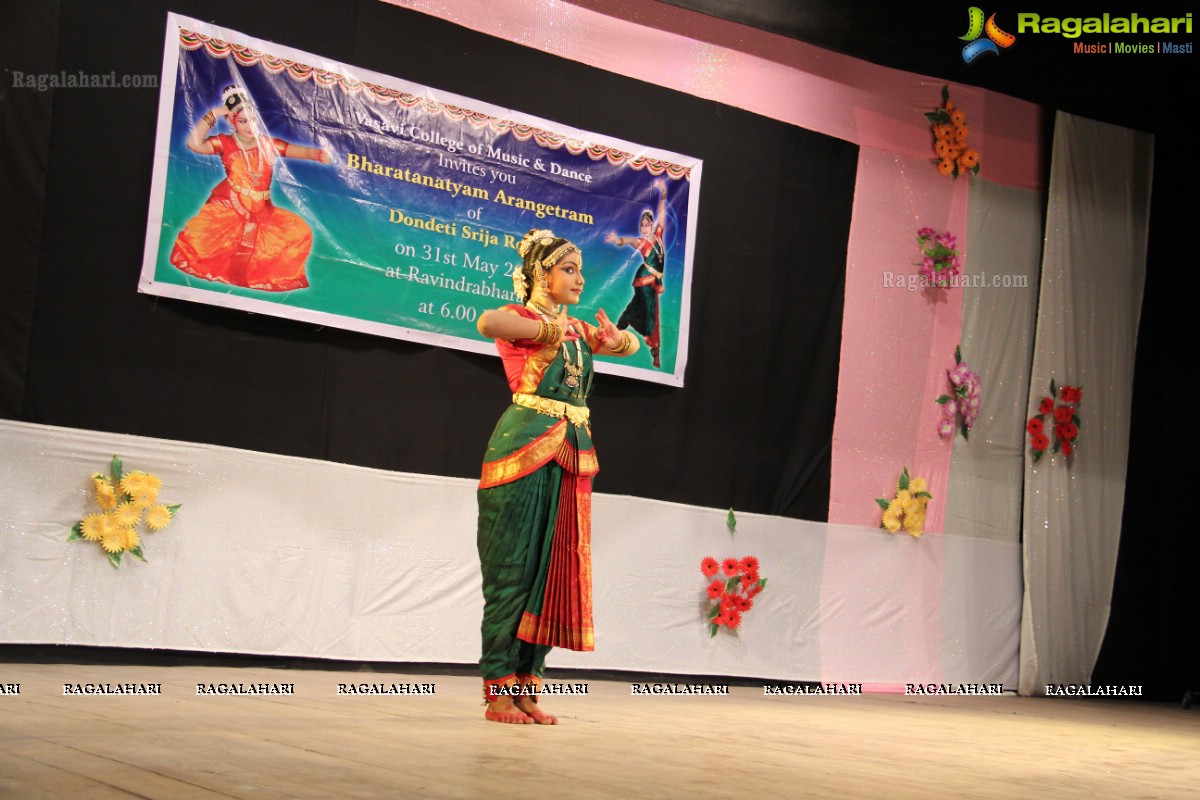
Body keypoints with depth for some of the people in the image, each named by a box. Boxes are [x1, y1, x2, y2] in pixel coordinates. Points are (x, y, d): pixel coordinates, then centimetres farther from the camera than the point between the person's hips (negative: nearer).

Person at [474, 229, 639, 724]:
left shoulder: (577, 329, 19)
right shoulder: (522, 319, -3)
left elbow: (632, 344, 29)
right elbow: (488, 322, -26)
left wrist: (614, 338, 6)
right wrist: (550, 330, -16)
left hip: (572, 456, 7)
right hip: (525, 450, -7)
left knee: (555, 571, 5)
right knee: (513, 571, -5)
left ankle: (526, 688, 11)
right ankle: (498, 692, 0)